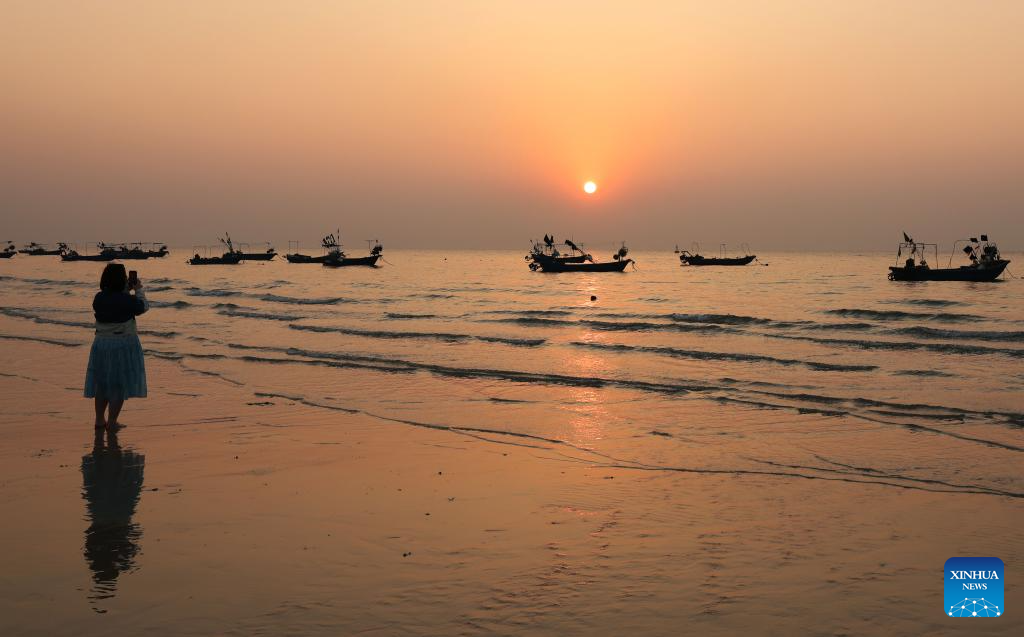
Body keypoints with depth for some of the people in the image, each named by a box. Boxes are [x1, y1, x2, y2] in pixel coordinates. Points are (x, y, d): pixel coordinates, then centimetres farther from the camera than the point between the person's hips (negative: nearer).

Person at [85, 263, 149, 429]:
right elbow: (143, 307, 2)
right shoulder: (127, 300, -17)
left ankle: (99, 419, 23)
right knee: (119, 385, 3)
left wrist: (127, 290, 21)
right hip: (124, 345, -5)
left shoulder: (98, 298, -2)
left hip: (101, 344, 6)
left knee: (102, 383, 17)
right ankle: (112, 421, 4)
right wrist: (139, 290, 16)